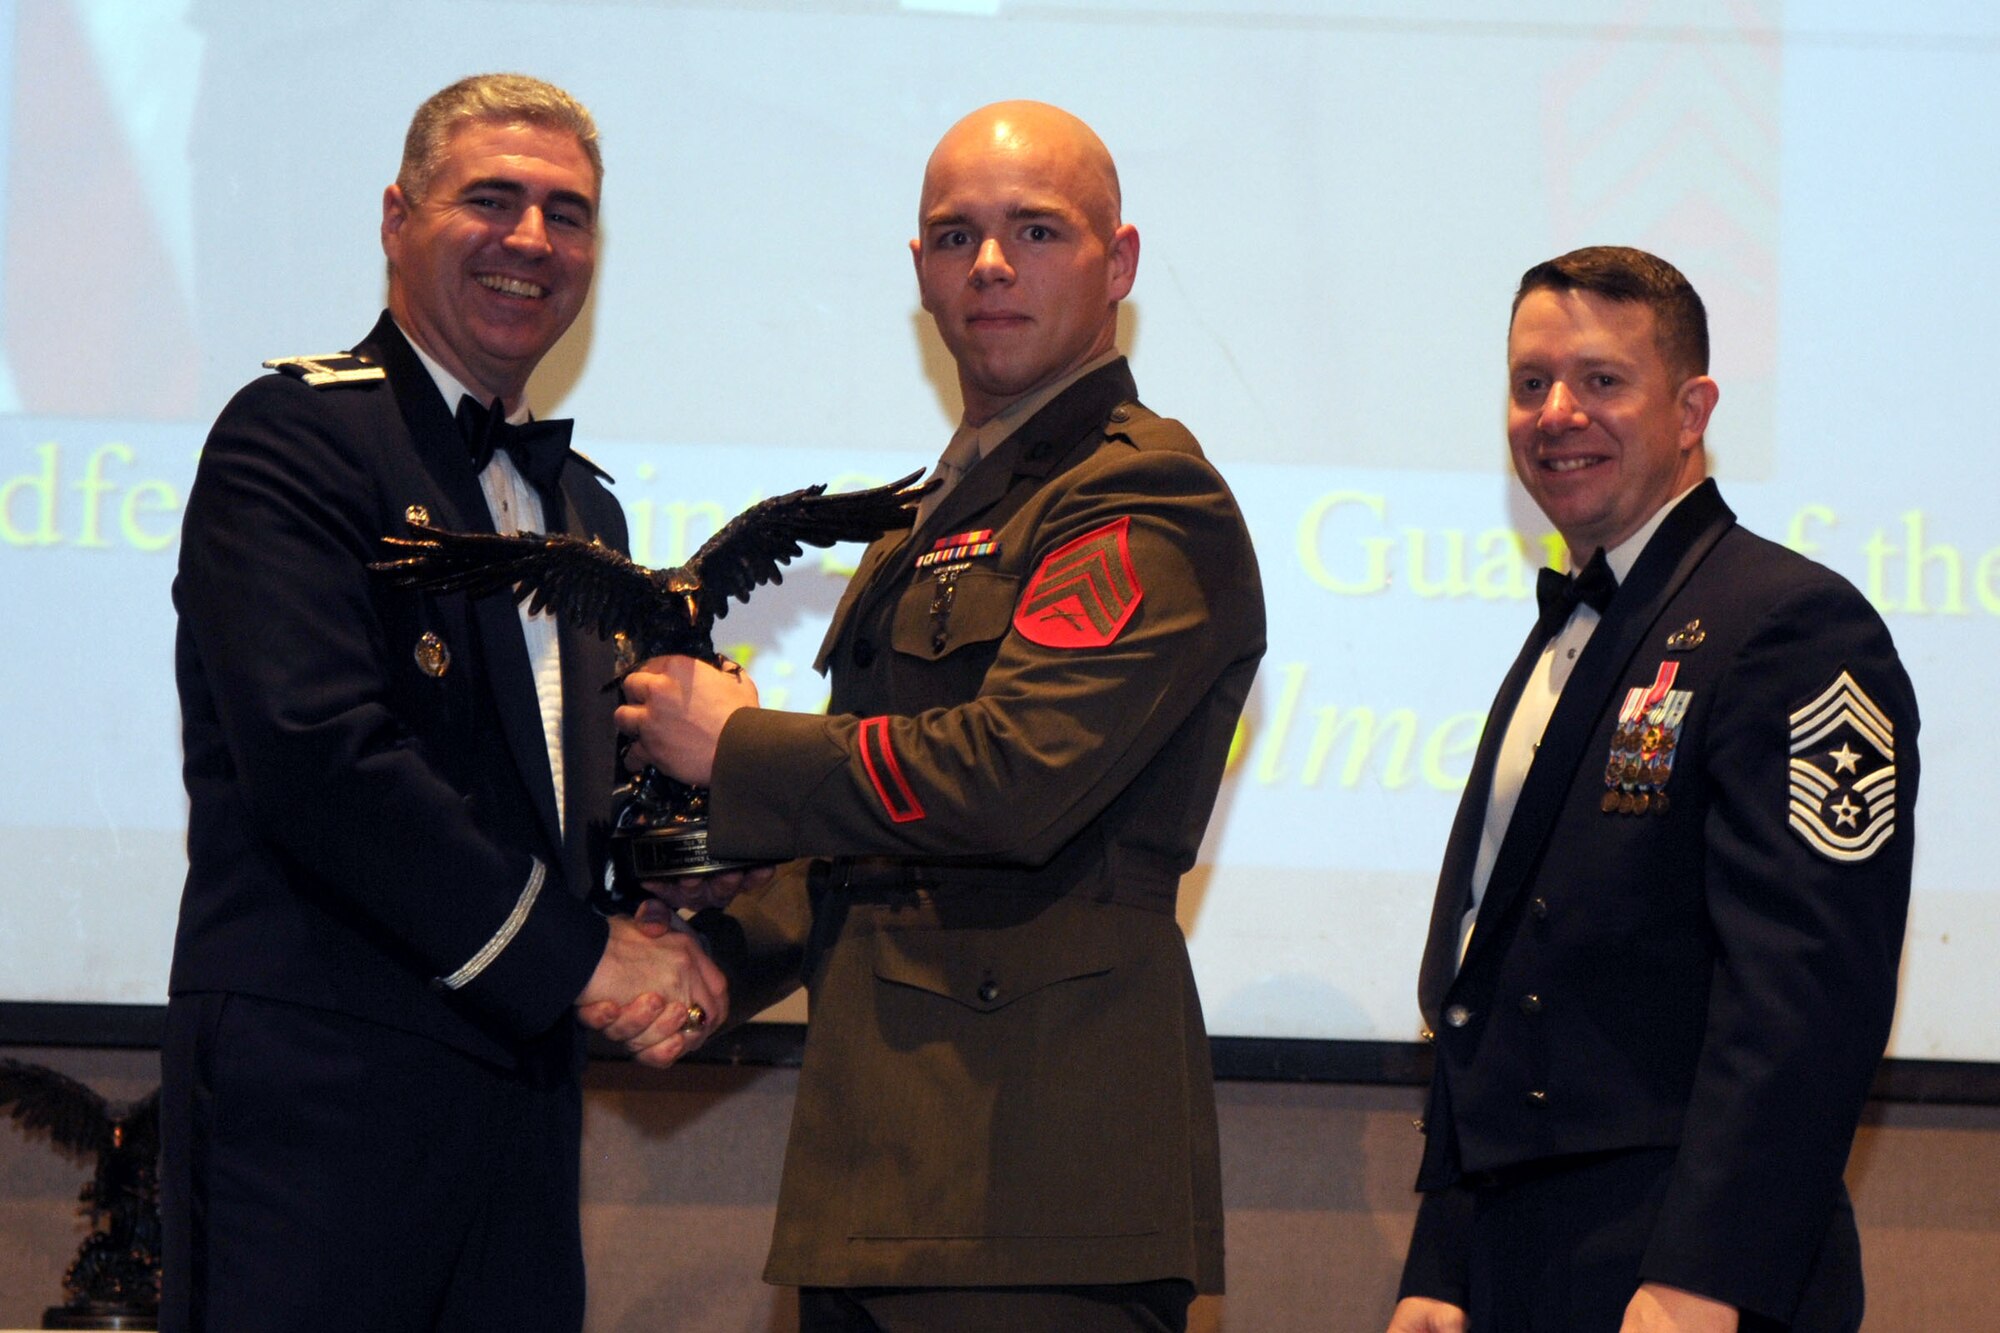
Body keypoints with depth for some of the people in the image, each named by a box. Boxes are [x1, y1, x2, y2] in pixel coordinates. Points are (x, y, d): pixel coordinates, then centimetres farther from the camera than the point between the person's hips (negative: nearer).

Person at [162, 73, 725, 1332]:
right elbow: (320, 757, -17)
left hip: (524, 1079, 8)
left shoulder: (580, 503, 21)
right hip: (319, 1082, -8)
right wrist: (575, 951, -13)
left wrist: (670, 945, -1)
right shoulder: (296, 436, -6)